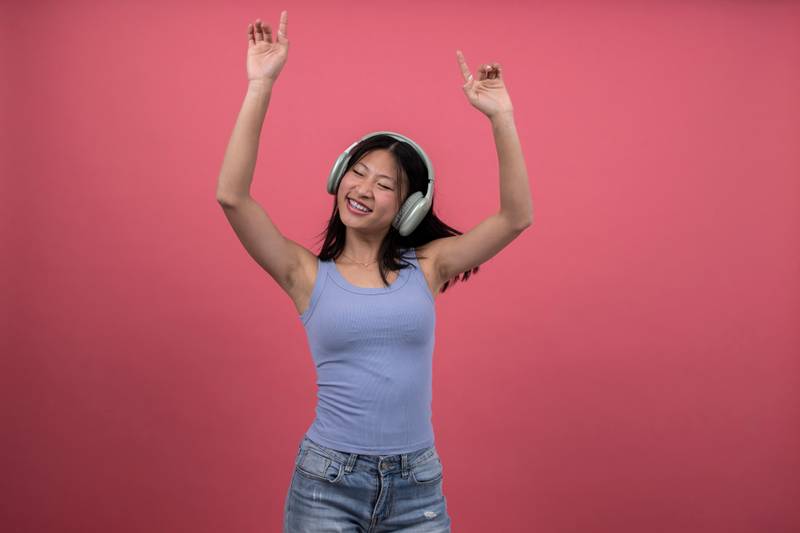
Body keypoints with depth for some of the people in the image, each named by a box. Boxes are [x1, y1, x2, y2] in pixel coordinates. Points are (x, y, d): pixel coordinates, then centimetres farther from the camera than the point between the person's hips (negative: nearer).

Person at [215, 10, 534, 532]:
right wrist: (260, 87, -17)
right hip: (326, 483, -1)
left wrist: (501, 115, -12)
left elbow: (517, 216, -5)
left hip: (417, 486, 2)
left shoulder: (426, 266, 2)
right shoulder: (308, 274, -2)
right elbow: (231, 196, -13)